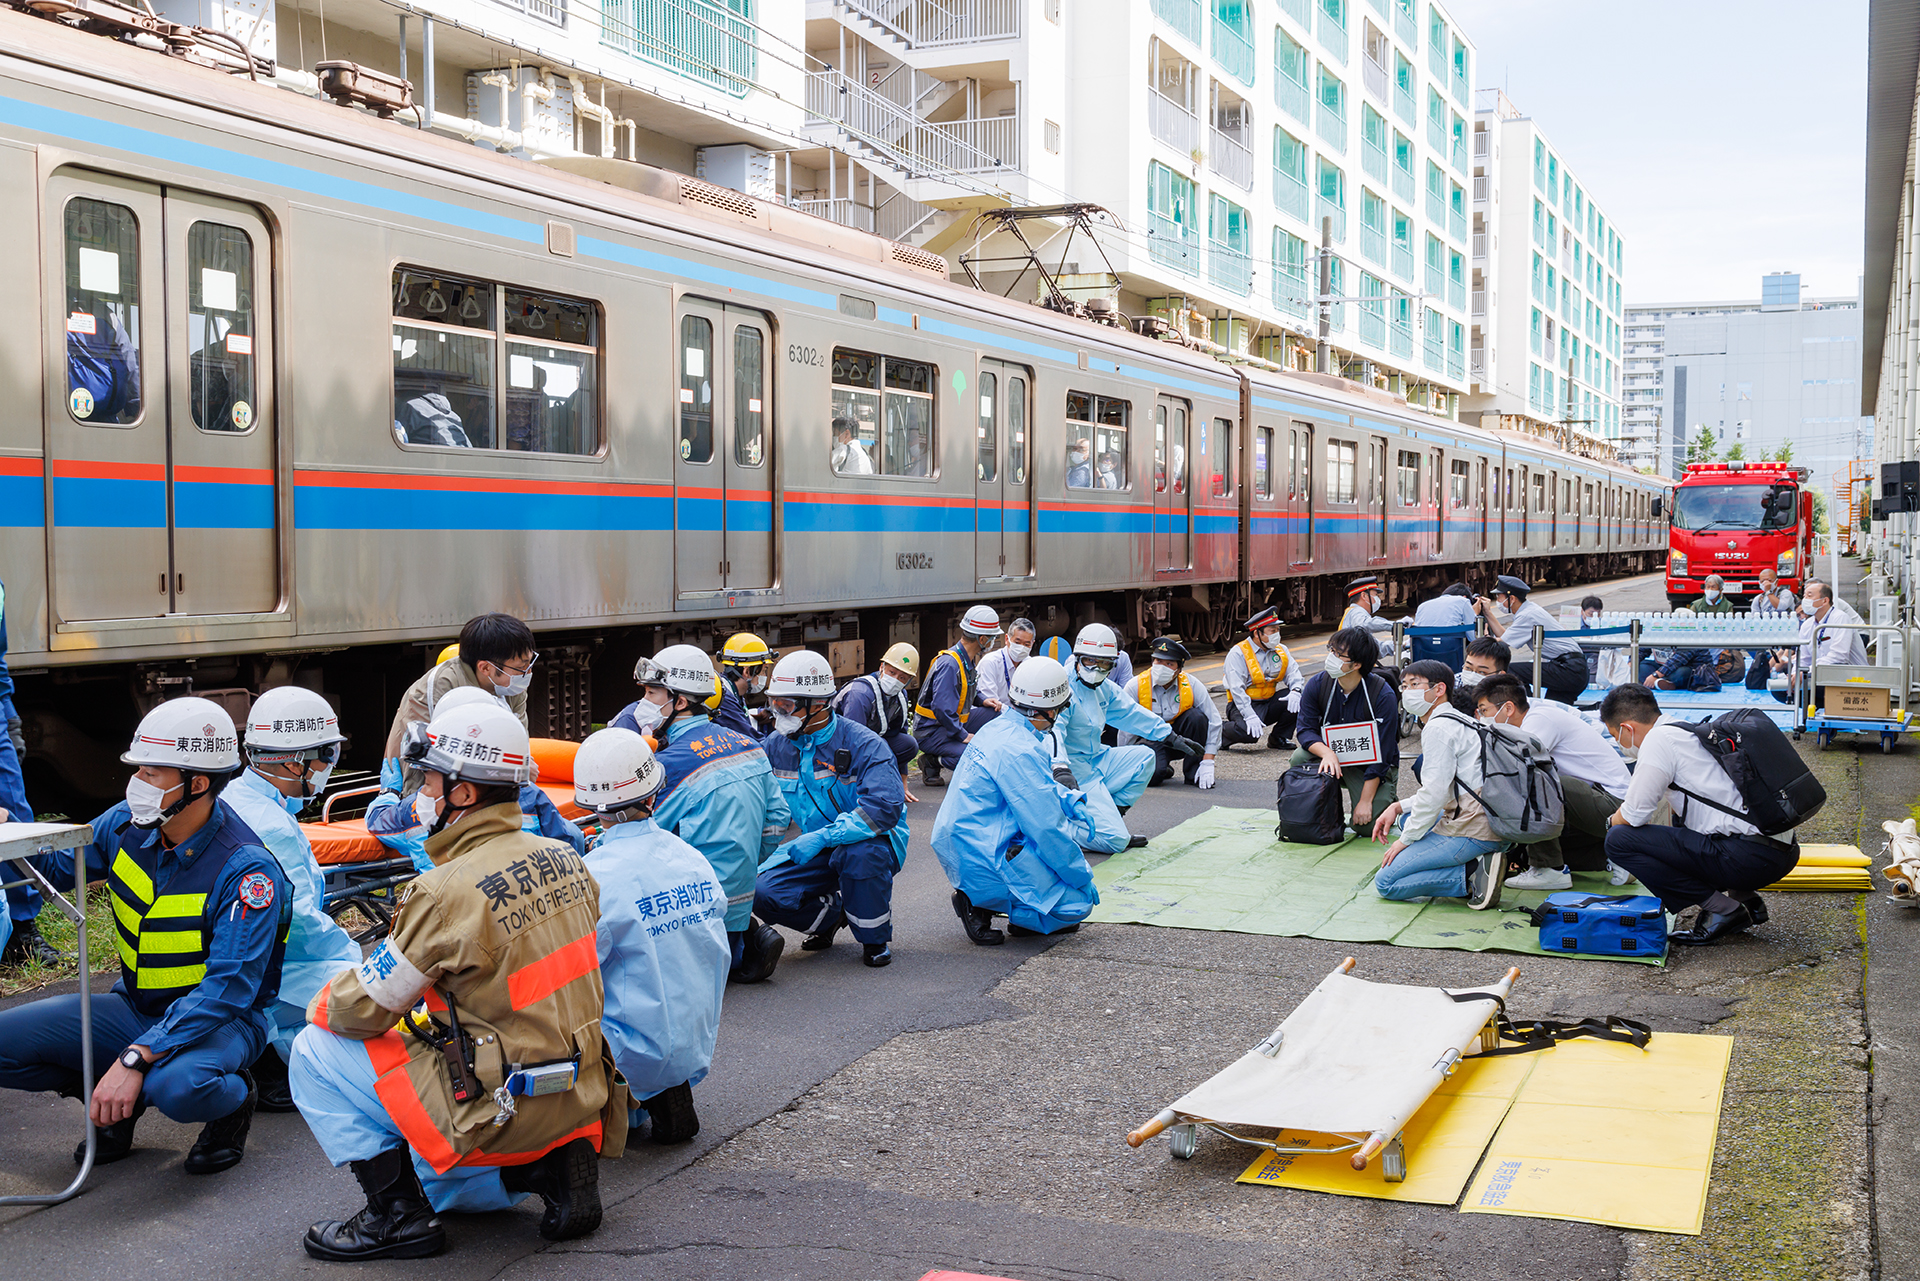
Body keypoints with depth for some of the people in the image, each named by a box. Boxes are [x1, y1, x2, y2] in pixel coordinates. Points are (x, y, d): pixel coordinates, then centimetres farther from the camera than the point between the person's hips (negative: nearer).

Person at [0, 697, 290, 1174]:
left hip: (219, 1021, -6)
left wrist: (135, 1058, -36)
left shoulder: (246, 869, -25)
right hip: (134, 1008, 6)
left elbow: (228, 987, -29)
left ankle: (233, 1097, -1)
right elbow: (57, 866, 13)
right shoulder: (127, 824, -5)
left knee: (178, 1089, -38)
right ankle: (117, 1100, 11)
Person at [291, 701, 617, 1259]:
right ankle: (553, 1166, 9)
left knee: (316, 1055, 4)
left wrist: (321, 1004, 11)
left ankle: (399, 1214, 3)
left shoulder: (448, 891, -22)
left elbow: (363, 1009, -12)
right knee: (434, 1185, 31)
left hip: (503, 1107, -8)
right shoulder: (565, 859, 1)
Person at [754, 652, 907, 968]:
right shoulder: (776, 745, -1)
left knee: (859, 852, -40)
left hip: (868, 841, -5)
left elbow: (885, 807, -33)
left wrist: (823, 837, -38)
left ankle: (875, 939, -13)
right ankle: (831, 913, 13)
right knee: (764, 894, -18)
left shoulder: (861, 744, -20)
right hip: (814, 850, 5)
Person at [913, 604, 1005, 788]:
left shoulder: (968, 658, 6)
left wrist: (983, 700, 4)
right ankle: (933, 762, -7)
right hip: (931, 730, -10)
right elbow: (942, 708, -31)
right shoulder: (948, 664, -26)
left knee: (995, 713, 3)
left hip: (955, 722, 10)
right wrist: (963, 735, -24)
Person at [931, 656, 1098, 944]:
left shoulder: (1000, 728, 8)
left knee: (1073, 815, 16)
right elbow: (1048, 828, -20)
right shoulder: (1019, 750, -22)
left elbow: (1036, 794, 21)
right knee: (1078, 901, -6)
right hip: (982, 863, -10)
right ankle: (981, 903, -3)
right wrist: (1083, 877, -9)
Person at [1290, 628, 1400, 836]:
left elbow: (1382, 752, -20)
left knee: (1367, 825, -20)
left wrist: (1365, 801, -21)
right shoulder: (1317, 684, -13)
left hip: (1371, 767, -3)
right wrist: (1326, 752, -35)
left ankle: (1385, 802, 17)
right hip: (1333, 758, 3)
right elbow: (1306, 729, -11)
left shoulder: (1383, 695, -23)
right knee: (1299, 759, -27)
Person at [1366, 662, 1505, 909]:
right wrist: (1398, 807, 17)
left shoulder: (1437, 727, -10)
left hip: (1471, 831, -10)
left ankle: (1474, 875, -15)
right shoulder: (1459, 720, 21)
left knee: (1385, 883, -7)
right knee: (1409, 820, 33)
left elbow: (1435, 793, -15)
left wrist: (1406, 839, -5)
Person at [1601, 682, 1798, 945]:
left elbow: (1635, 815, -7)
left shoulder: (1658, 739, -6)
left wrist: (1610, 823, 14)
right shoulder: (1690, 732, 22)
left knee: (1619, 840, -10)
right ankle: (1745, 898, 15)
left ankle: (1721, 909, -7)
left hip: (1750, 858, -10)